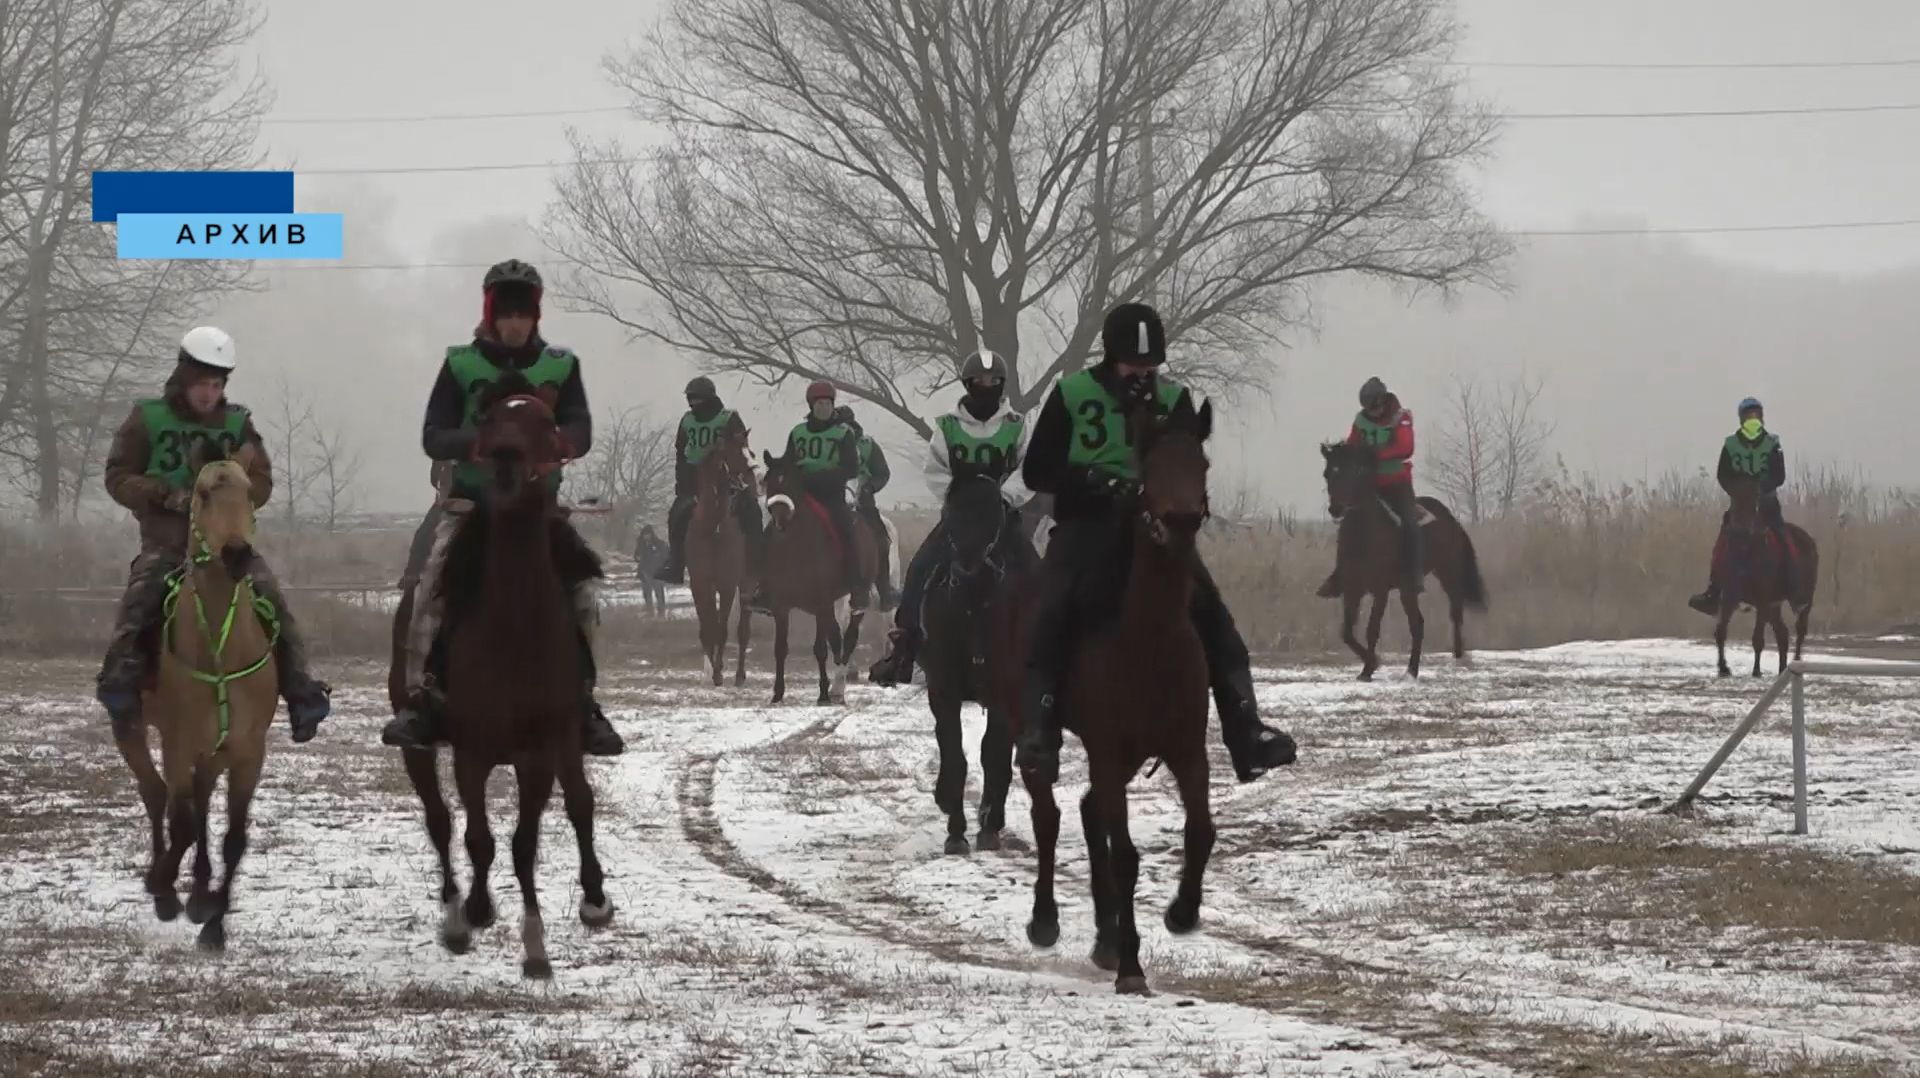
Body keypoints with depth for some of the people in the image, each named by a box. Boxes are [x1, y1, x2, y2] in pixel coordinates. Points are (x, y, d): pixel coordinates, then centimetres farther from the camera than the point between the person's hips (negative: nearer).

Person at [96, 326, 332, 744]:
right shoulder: (147, 420, 4)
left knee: (273, 600, -17)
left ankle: (301, 691, -16)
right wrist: (166, 495, -15)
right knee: (139, 599, -30)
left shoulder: (238, 424, 11)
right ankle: (119, 684, -31)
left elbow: (262, 483, 9)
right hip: (166, 540, -2)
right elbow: (119, 477, 2)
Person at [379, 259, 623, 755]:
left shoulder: (560, 366, 4)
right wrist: (476, 442, -26)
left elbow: (581, 433, -6)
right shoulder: (461, 365, 1)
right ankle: (419, 698, -17)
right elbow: (433, 436, -4)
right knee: (433, 586, -21)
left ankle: (583, 701, 0)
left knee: (581, 590, -13)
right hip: (471, 499, -1)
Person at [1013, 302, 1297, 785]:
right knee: (1051, 613, -26)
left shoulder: (1172, 399, 4)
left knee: (1211, 613, -13)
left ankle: (1246, 732, -12)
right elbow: (1036, 470, -2)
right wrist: (1094, 481, -19)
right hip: (1085, 523, -2)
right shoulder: (1071, 395, -2)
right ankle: (1037, 732, -27)